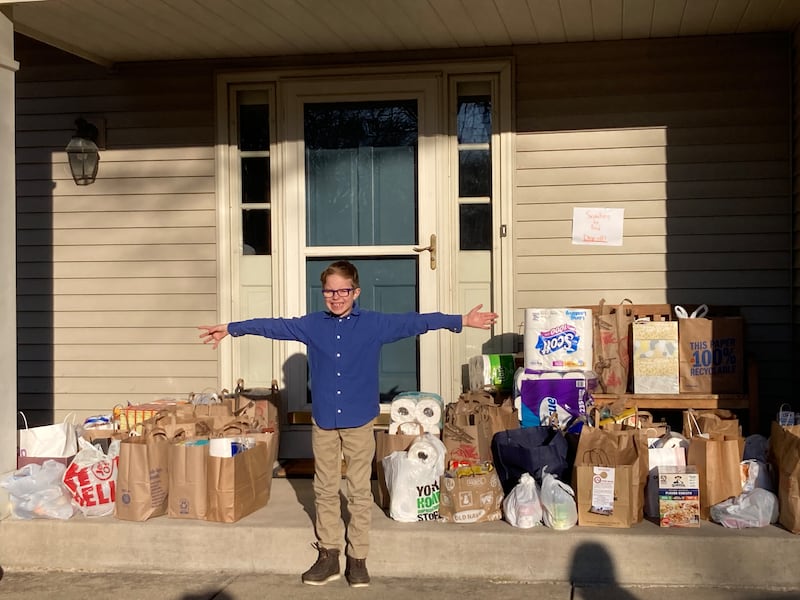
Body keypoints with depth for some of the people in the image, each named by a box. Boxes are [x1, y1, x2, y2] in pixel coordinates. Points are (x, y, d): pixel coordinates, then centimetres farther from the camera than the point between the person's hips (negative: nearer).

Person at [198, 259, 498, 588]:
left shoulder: (375, 323, -4)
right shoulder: (311, 324, 2)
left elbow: (414, 322, -8)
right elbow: (273, 326, 4)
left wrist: (462, 320, -11)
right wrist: (231, 328, 4)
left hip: (359, 420, -2)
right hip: (323, 420, 2)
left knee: (360, 491, 6)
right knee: (325, 490, 9)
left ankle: (358, 559, 16)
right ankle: (328, 556, 20)